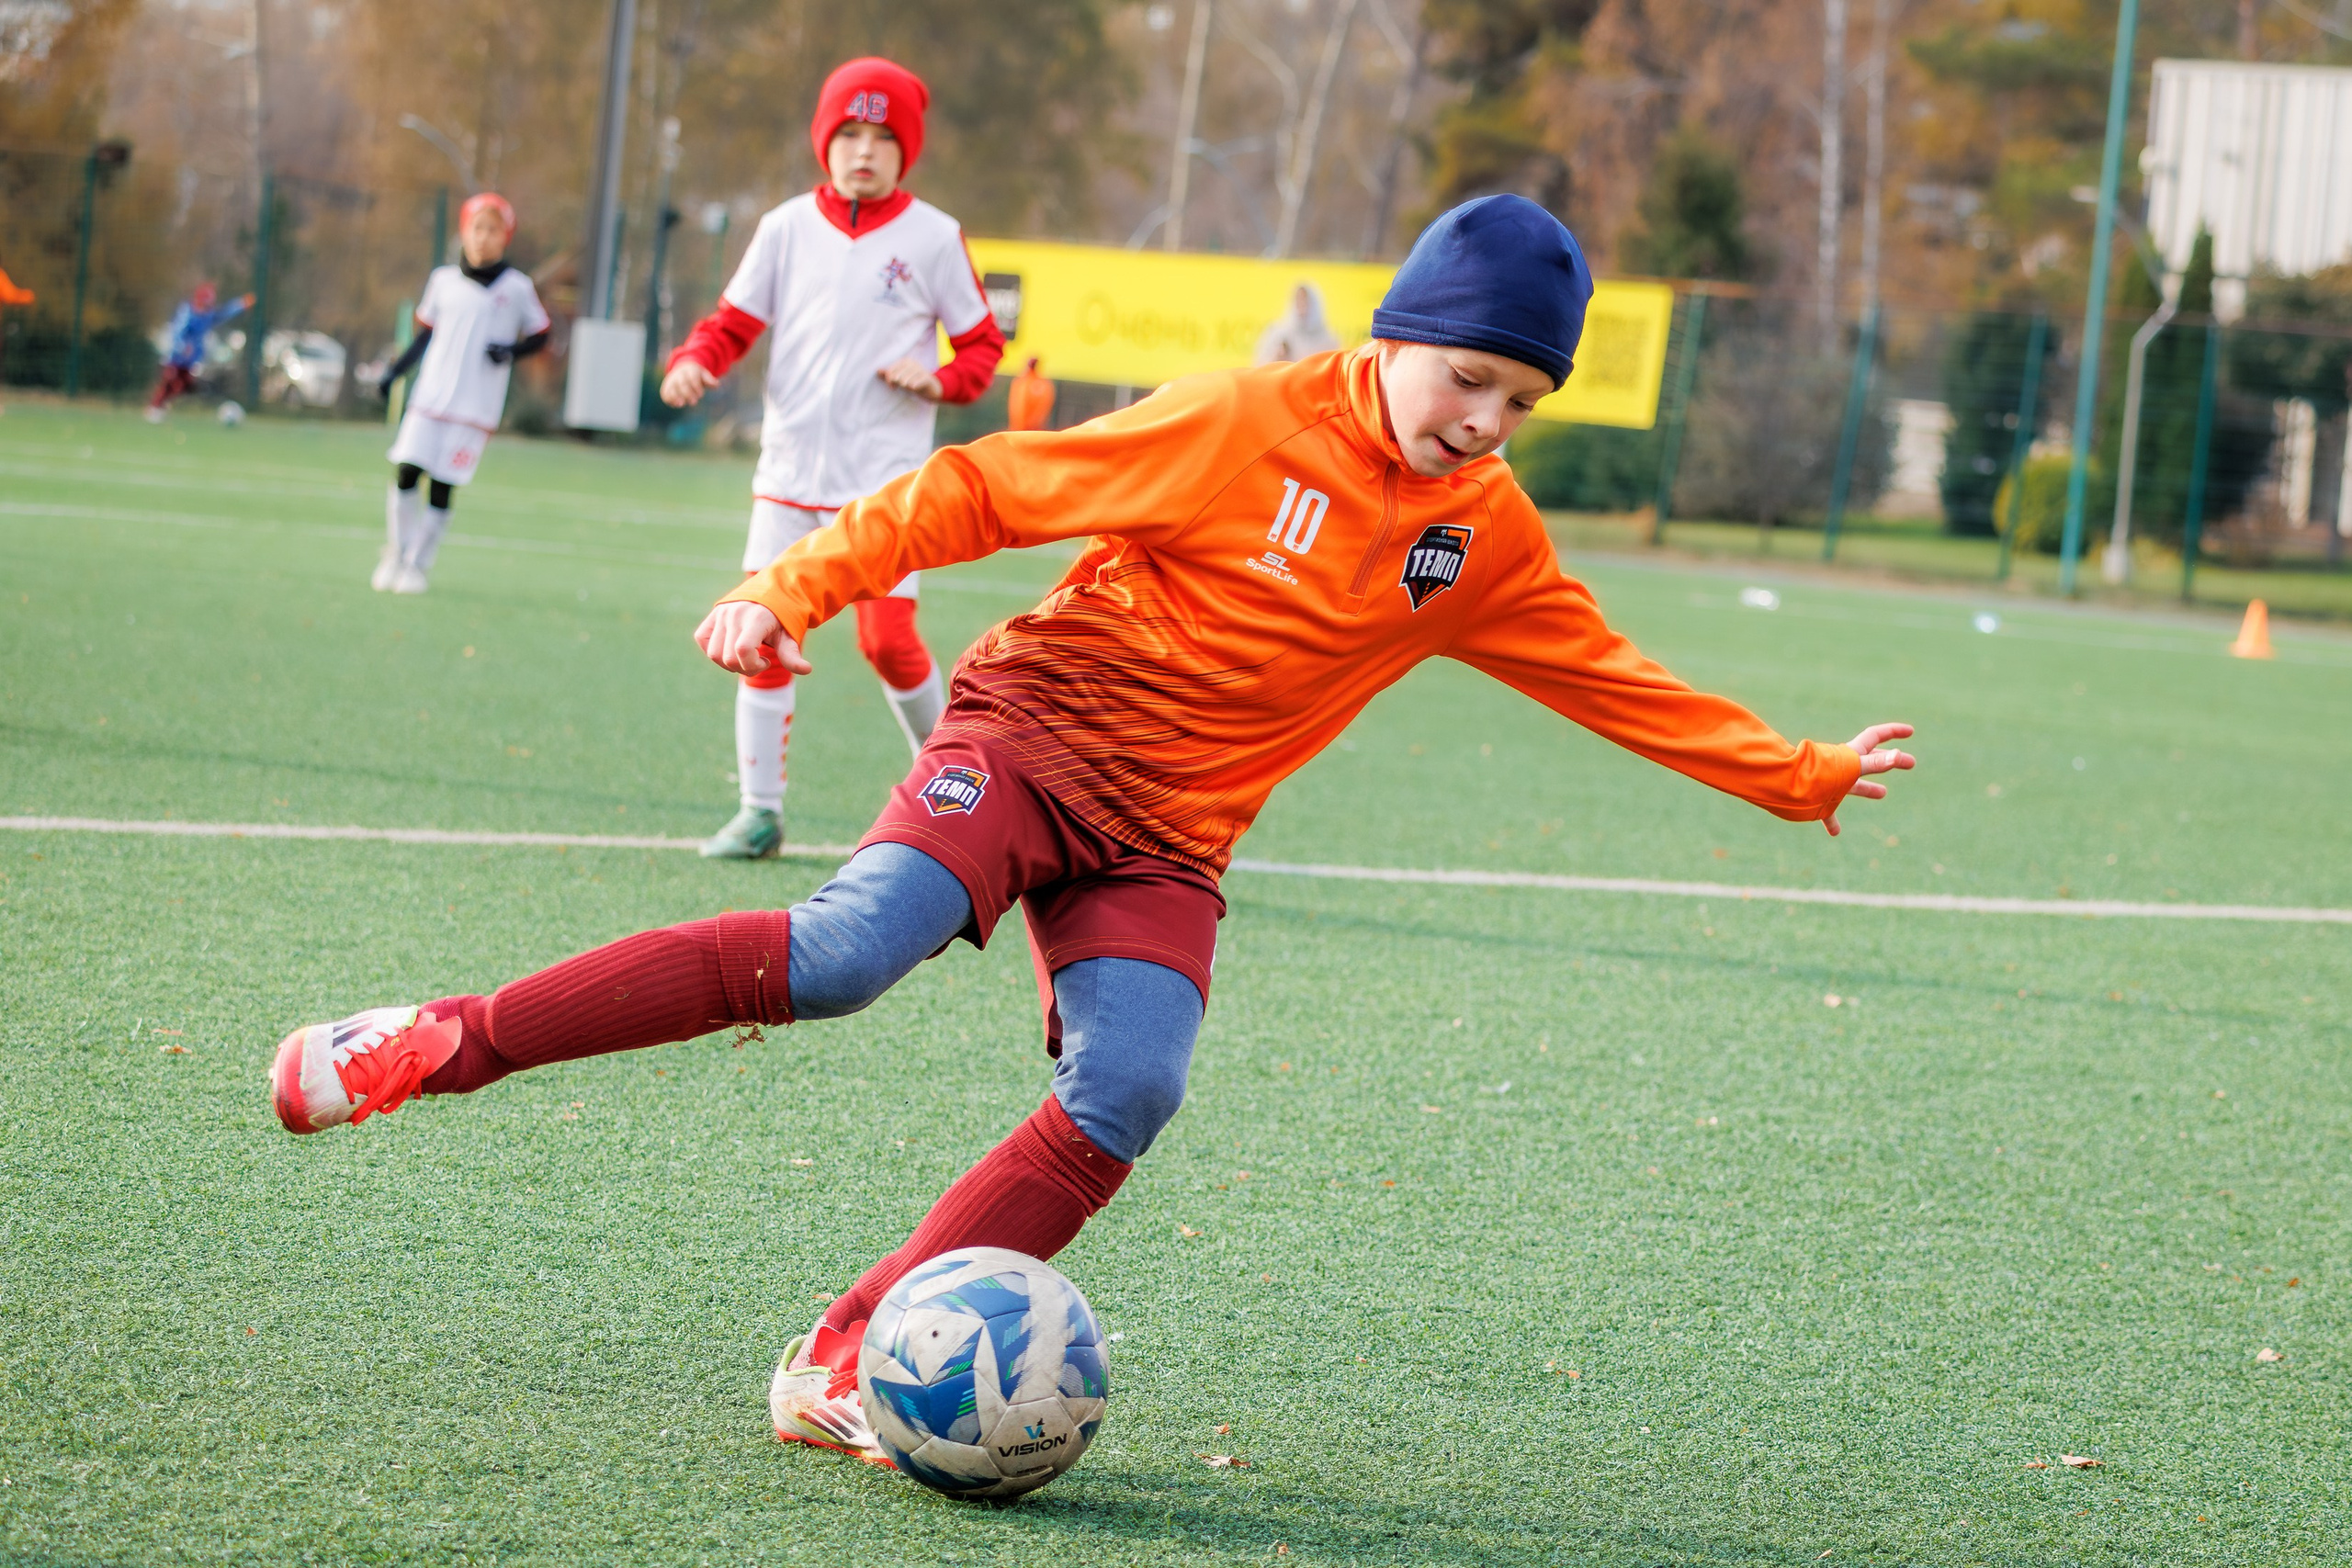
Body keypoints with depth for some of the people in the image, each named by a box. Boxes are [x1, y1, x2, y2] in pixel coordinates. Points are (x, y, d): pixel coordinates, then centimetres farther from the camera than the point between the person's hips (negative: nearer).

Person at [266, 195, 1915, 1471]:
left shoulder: (1489, 536, 8)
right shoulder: (1249, 425, -11)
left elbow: (1615, 680, 21)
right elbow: (987, 485, -11)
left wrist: (1800, 777, 21)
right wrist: (799, 586, -19)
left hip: (1165, 839, 6)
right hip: (1035, 732, -5)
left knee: (1128, 1097, -20)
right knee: (849, 945, -29)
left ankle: (848, 1368, -13)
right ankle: (441, 1043, -22)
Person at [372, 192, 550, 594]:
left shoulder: (517, 287, 1)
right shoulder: (443, 281, 9)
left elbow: (540, 334, 7)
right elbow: (426, 334, 17)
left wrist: (511, 351, -12)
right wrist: (395, 372, 8)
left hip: (476, 407, -2)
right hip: (430, 396, 2)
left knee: (443, 487, -3)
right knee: (405, 474, -7)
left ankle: (417, 565, 9)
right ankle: (396, 554, 10)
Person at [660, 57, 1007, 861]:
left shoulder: (933, 238, -2)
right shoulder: (788, 227, 4)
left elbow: (982, 343, 5)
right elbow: (733, 321, 7)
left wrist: (939, 379, -15)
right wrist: (694, 361, -13)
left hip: (885, 478, -3)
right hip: (790, 469, 3)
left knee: (888, 640, -9)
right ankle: (760, 810, 8)